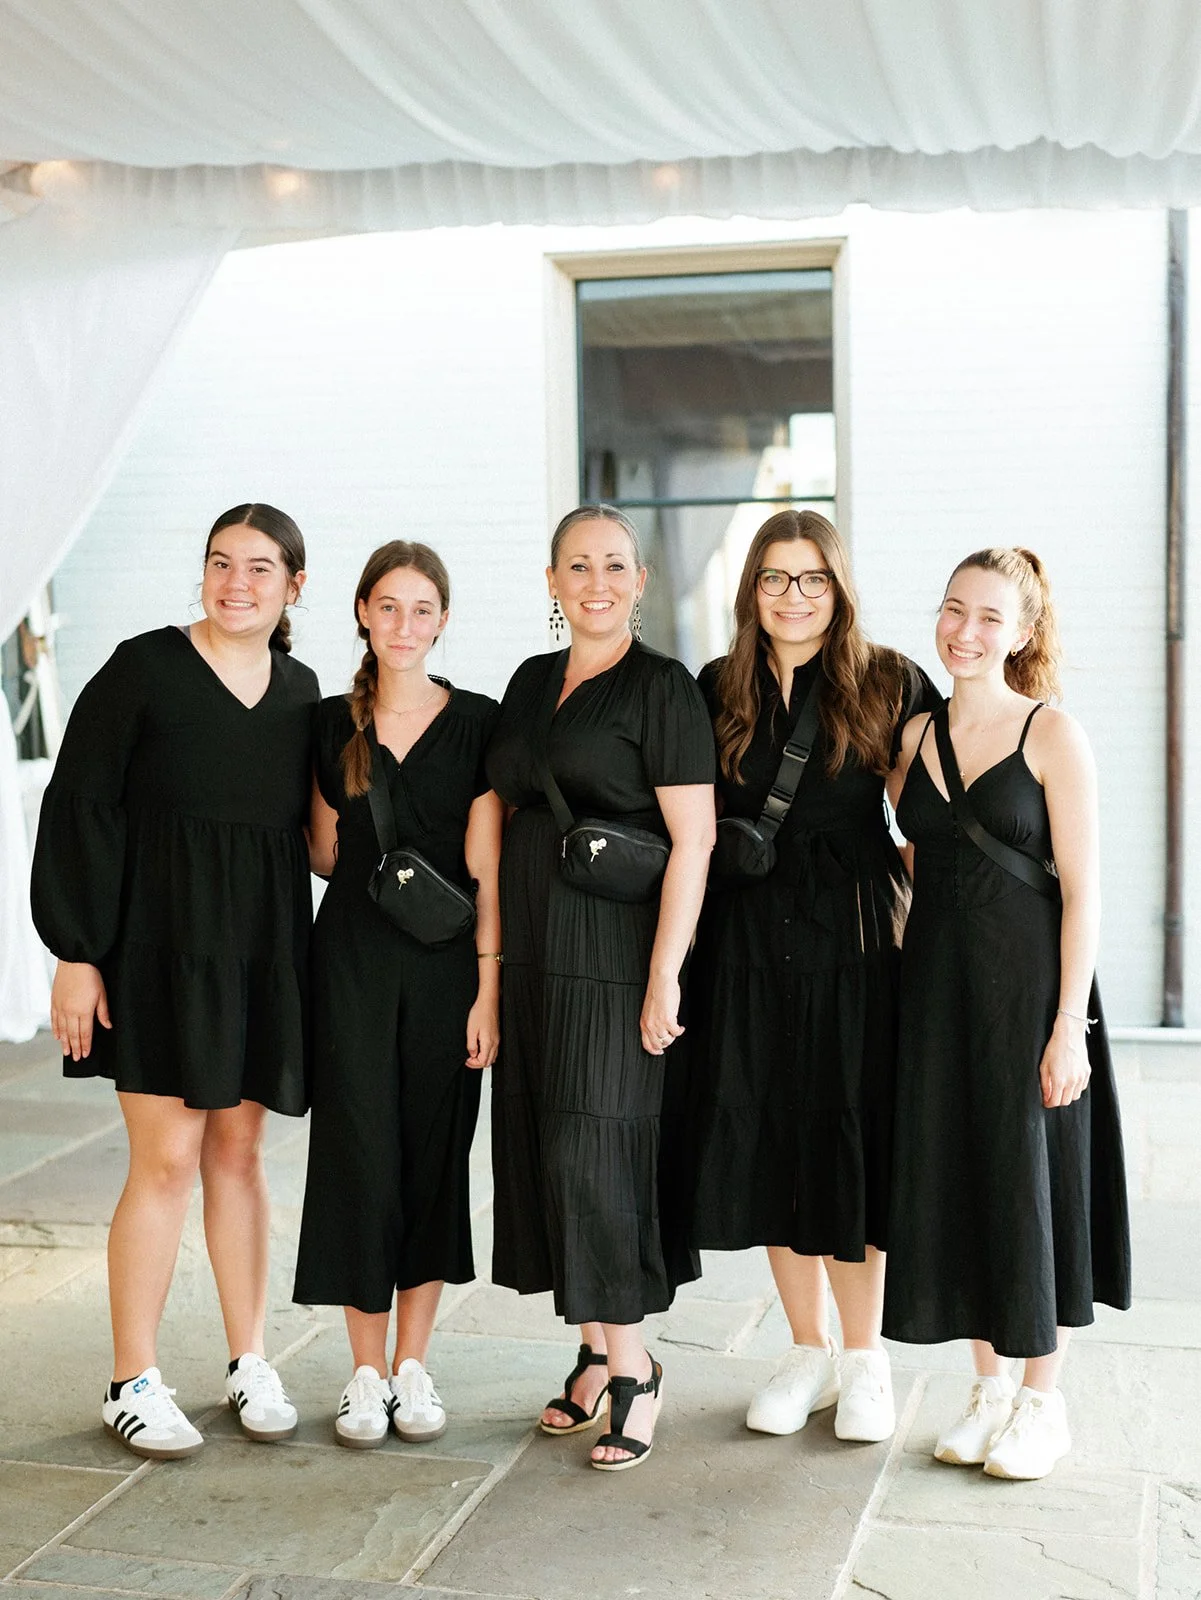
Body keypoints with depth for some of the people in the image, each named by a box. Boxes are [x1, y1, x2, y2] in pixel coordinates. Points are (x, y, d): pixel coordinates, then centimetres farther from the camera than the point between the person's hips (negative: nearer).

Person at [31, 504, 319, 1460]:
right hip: (158, 939, -4)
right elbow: (79, 810, -7)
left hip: (261, 944, 4)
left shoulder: (300, 691, 8)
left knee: (238, 1151, 11)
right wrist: (76, 954, -12)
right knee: (168, 1159, -4)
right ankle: (134, 1383, 9)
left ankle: (249, 1363, 21)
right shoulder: (144, 669, -6)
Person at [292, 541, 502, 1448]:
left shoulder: (475, 722, -1)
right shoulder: (333, 724, 6)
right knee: (359, 1154, 0)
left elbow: (487, 866, -4)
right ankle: (366, 1373, 14)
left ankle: (413, 1366, 19)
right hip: (352, 964, 1)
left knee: (436, 1156, 5)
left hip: (445, 966, -1)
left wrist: (488, 985, -8)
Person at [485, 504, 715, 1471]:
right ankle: (598, 1352, 22)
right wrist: (496, 959, 13)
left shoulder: (661, 687, -7)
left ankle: (633, 1367, 8)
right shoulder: (531, 683, 14)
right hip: (534, 950, 7)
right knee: (543, 1147, 9)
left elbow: (694, 840, -12)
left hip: (617, 953, -7)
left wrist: (665, 974, -18)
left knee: (596, 1152, -7)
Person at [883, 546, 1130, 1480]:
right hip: (935, 990, 5)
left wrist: (1068, 1026, -15)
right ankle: (989, 1385, 27)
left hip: (1028, 989, -5)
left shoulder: (1052, 735, -7)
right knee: (952, 1180, 10)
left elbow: (1082, 890, -10)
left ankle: (1042, 1401, 21)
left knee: (1029, 1179, 4)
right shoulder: (916, 738, 8)